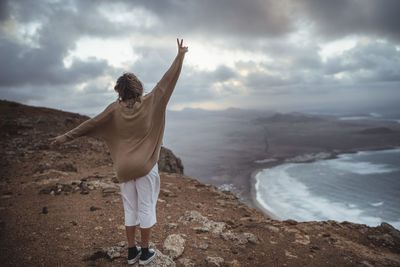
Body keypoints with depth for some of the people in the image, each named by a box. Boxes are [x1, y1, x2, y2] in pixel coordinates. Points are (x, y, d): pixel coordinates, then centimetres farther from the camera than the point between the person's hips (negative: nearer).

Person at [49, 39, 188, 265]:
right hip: (146, 166, -3)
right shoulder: (149, 103, -10)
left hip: (125, 167, 3)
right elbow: (167, 81, -6)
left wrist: (66, 137, 8)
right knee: (146, 208, 8)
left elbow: (91, 124, -1)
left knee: (130, 208, 15)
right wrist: (180, 56, 3)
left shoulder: (115, 109, -5)